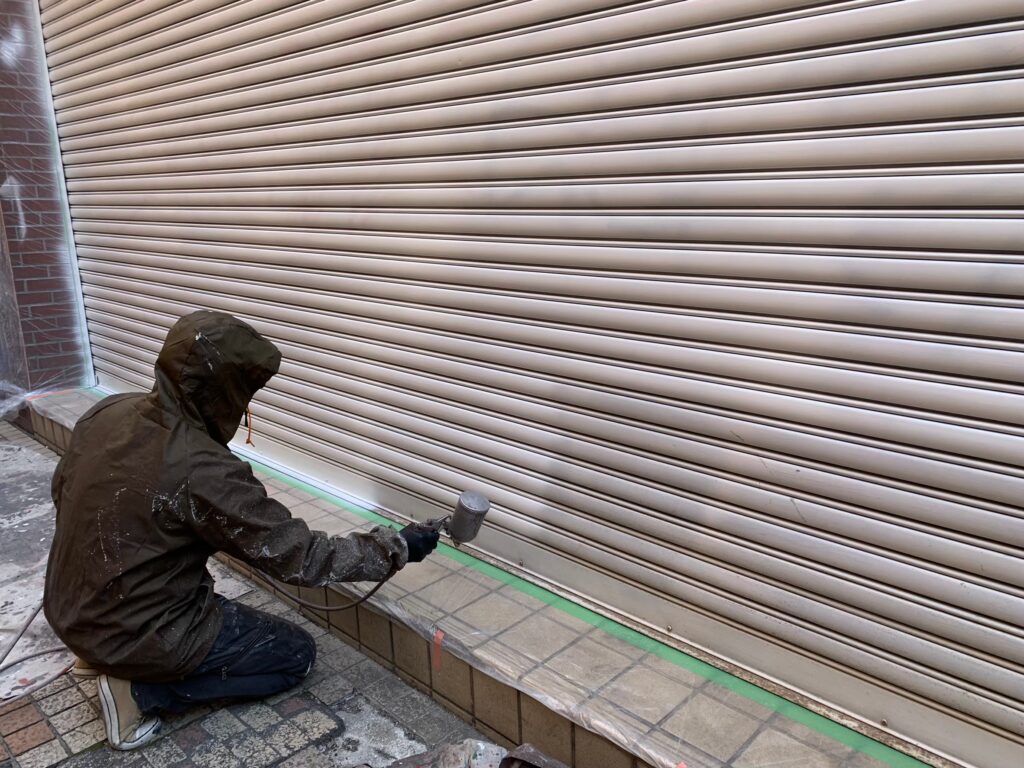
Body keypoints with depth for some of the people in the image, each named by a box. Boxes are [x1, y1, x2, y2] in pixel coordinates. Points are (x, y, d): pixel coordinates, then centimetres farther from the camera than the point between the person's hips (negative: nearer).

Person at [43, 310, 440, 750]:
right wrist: (397, 548, -14)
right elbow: (300, 558, -25)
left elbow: (62, 492, 10)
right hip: (141, 637, -8)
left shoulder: (107, 412, -8)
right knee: (296, 653, 7)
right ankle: (140, 690, -1)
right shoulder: (203, 472, -30)